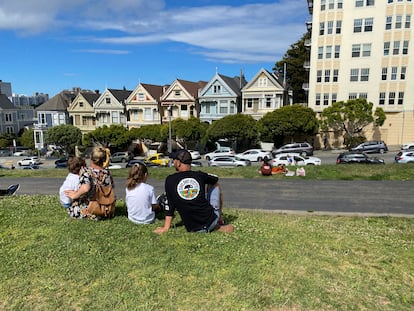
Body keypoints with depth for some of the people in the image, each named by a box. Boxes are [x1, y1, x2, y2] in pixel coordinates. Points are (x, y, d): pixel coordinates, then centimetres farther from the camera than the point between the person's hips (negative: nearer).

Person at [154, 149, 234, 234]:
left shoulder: (170, 180, -4)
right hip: (211, 221, 1)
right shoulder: (200, 175, -1)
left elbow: (170, 205, 1)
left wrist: (166, 228, 10)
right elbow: (216, 179, 20)